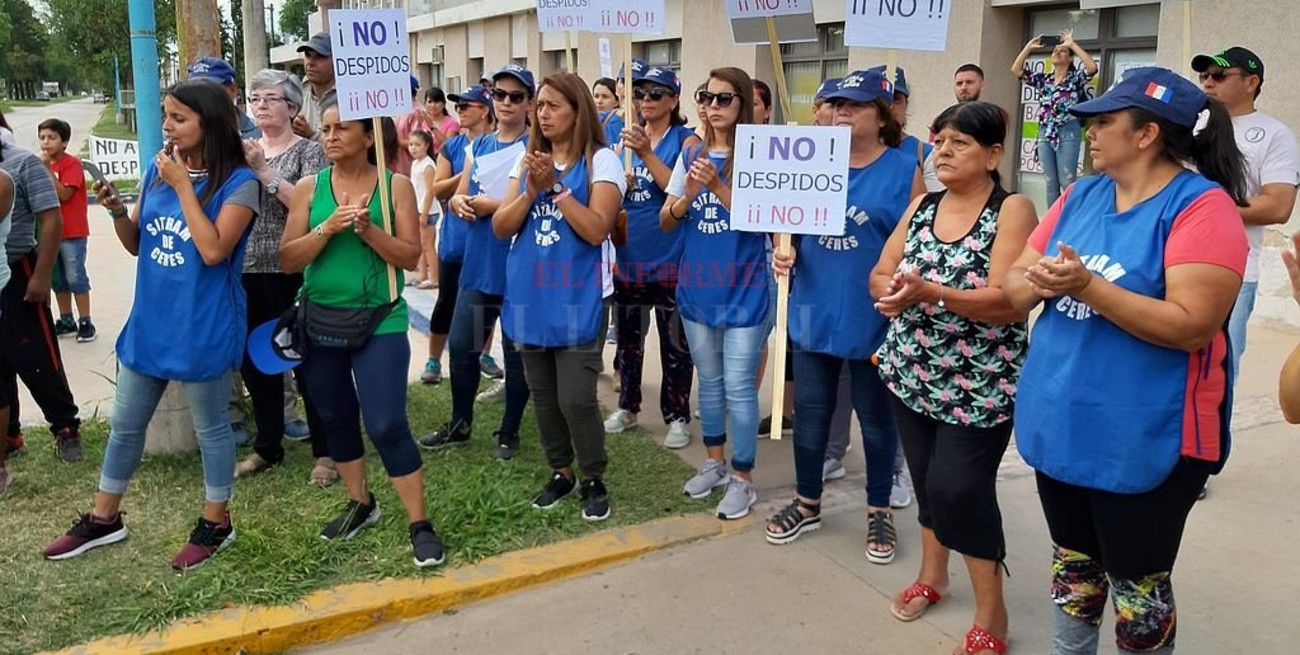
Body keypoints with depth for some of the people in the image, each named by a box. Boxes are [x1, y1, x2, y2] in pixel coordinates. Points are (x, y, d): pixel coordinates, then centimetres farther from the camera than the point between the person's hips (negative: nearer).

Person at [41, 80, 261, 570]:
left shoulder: (239, 182, -14)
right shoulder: (156, 171, 5)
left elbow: (214, 251, -24)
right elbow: (136, 245, 12)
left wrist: (183, 185, -20)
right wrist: (116, 211, -8)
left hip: (203, 328, -6)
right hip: (149, 321, 7)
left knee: (209, 428, 9)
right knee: (125, 424, 17)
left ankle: (216, 523, 25)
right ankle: (104, 519, 34)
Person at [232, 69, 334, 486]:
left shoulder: (307, 150, -3)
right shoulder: (243, 150, 14)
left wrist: (263, 170, -22)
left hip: (293, 274, -5)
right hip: (248, 272, 6)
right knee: (255, 361, 12)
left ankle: (325, 452, 11)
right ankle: (267, 446, 27)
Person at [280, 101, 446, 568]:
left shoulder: (395, 185, -4)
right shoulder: (309, 187, 2)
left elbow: (411, 256, -8)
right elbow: (287, 261, -2)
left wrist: (369, 230, -21)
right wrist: (327, 228, -16)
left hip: (379, 321, -4)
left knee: (386, 424, -9)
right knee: (335, 418, 14)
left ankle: (419, 524, 3)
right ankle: (360, 503, 34)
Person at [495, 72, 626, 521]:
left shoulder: (601, 160, -6)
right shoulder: (526, 160, 9)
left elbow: (596, 229, -17)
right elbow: (501, 228, 2)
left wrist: (556, 186, -20)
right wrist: (532, 190, -13)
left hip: (578, 299, -5)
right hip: (530, 297, 6)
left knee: (576, 398, -6)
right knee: (542, 395, 13)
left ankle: (594, 479, 16)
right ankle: (560, 472, 31)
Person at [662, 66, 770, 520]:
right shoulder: (690, 157, 6)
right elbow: (665, 222, 5)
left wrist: (717, 186, -26)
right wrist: (687, 196, -16)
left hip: (744, 291, -5)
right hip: (697, 288, 5)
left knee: (738, 387, -1)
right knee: (709, 382, 17)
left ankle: (742, 479, 12)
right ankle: (714, 462, 33)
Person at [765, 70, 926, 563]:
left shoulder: (904, 169, -6)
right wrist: (785, 252, -8)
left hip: (873, 317, -4)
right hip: (815, 312, 4)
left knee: (875, 416, 11)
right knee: (810, 412, 13)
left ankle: (879, 511, 29)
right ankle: (807, 503, 31)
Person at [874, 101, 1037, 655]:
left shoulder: (1012, 210, -11)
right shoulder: (921, 205, 7)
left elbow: (1010, 302, -21)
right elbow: (880, 274, 6)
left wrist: (927, 291, -30)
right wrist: (892, 291, -18)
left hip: (979, 383, -5)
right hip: (912, 371, 6)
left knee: (961, 488, -6)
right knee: (927, 478, 15)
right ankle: (931, 575, 38)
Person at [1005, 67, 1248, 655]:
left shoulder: (1202, 206, -14)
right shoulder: (1081, 196, 6)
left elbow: (1191, 326, -23)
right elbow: (1014, 282, 6)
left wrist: (1088, 286, -28)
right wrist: (1039, 282, -16)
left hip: (1144, 440, -6)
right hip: (1059, 425, 6)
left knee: (1137, 585, 10)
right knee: (1072, 562, 22)